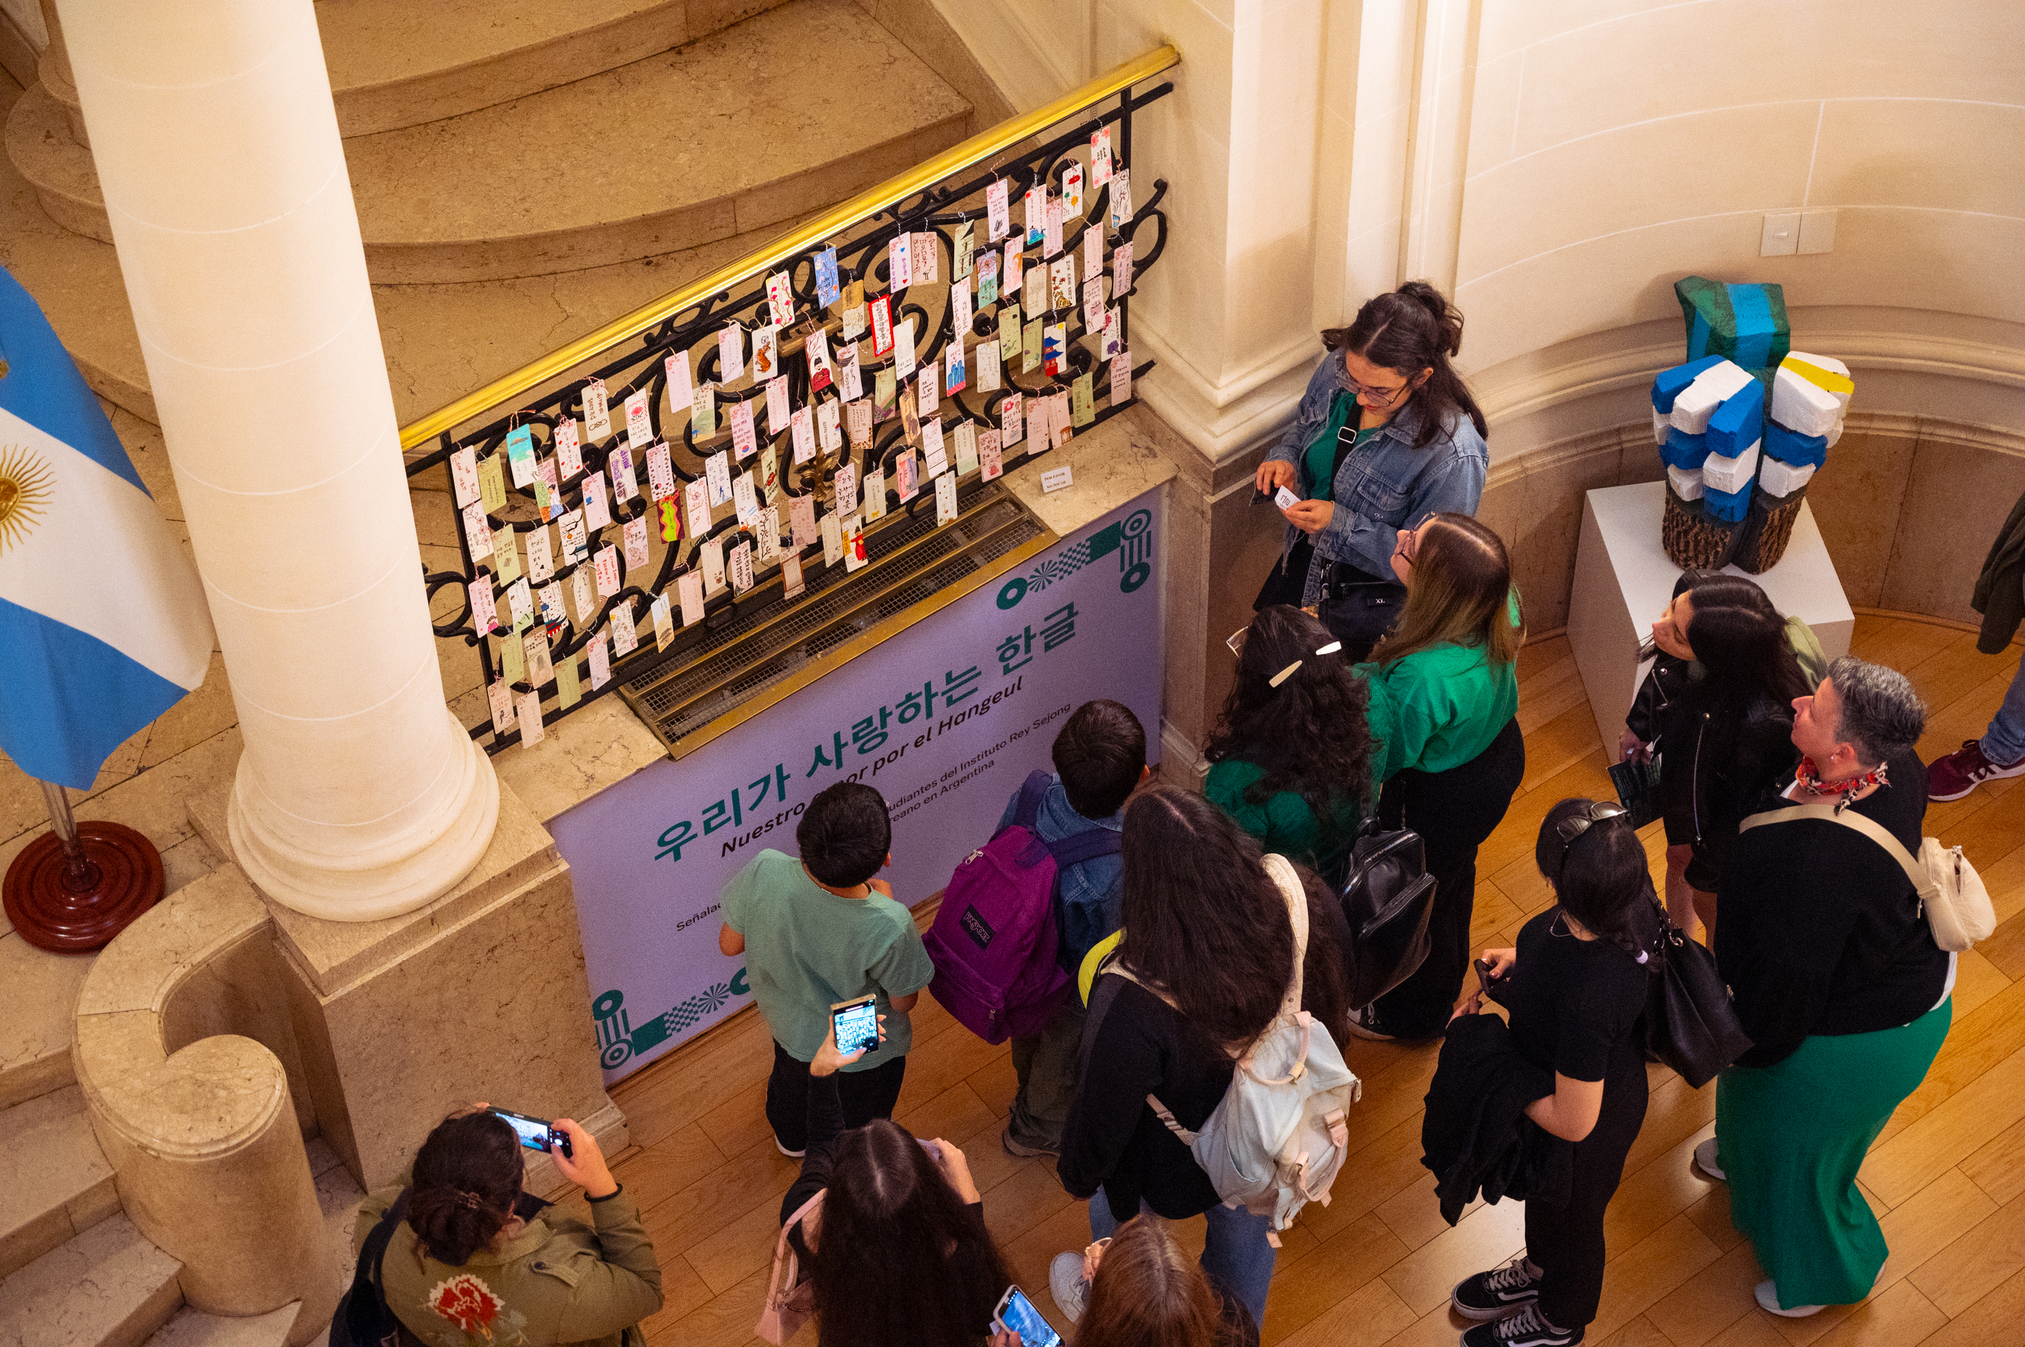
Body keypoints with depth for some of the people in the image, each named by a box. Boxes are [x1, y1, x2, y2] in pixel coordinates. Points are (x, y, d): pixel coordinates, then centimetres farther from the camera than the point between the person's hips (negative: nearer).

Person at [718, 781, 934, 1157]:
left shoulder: (764, 872, -37)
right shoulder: (888, 926, -44)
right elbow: (903, 1001, -21)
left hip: (789, 1024, 3)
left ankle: (791, 1139, 70)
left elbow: (730, 943, -16)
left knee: (791, 1085, 39)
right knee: (861, 1127, 32)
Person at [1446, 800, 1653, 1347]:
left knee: (1570, 1218, 26)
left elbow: (1572, 1122, -34)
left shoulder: (1588, 998, -48)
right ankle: (1539, 1270, 68)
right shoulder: (1617, 909, -26)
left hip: (1583, 1133, -7)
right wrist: (1520, 960, -12)